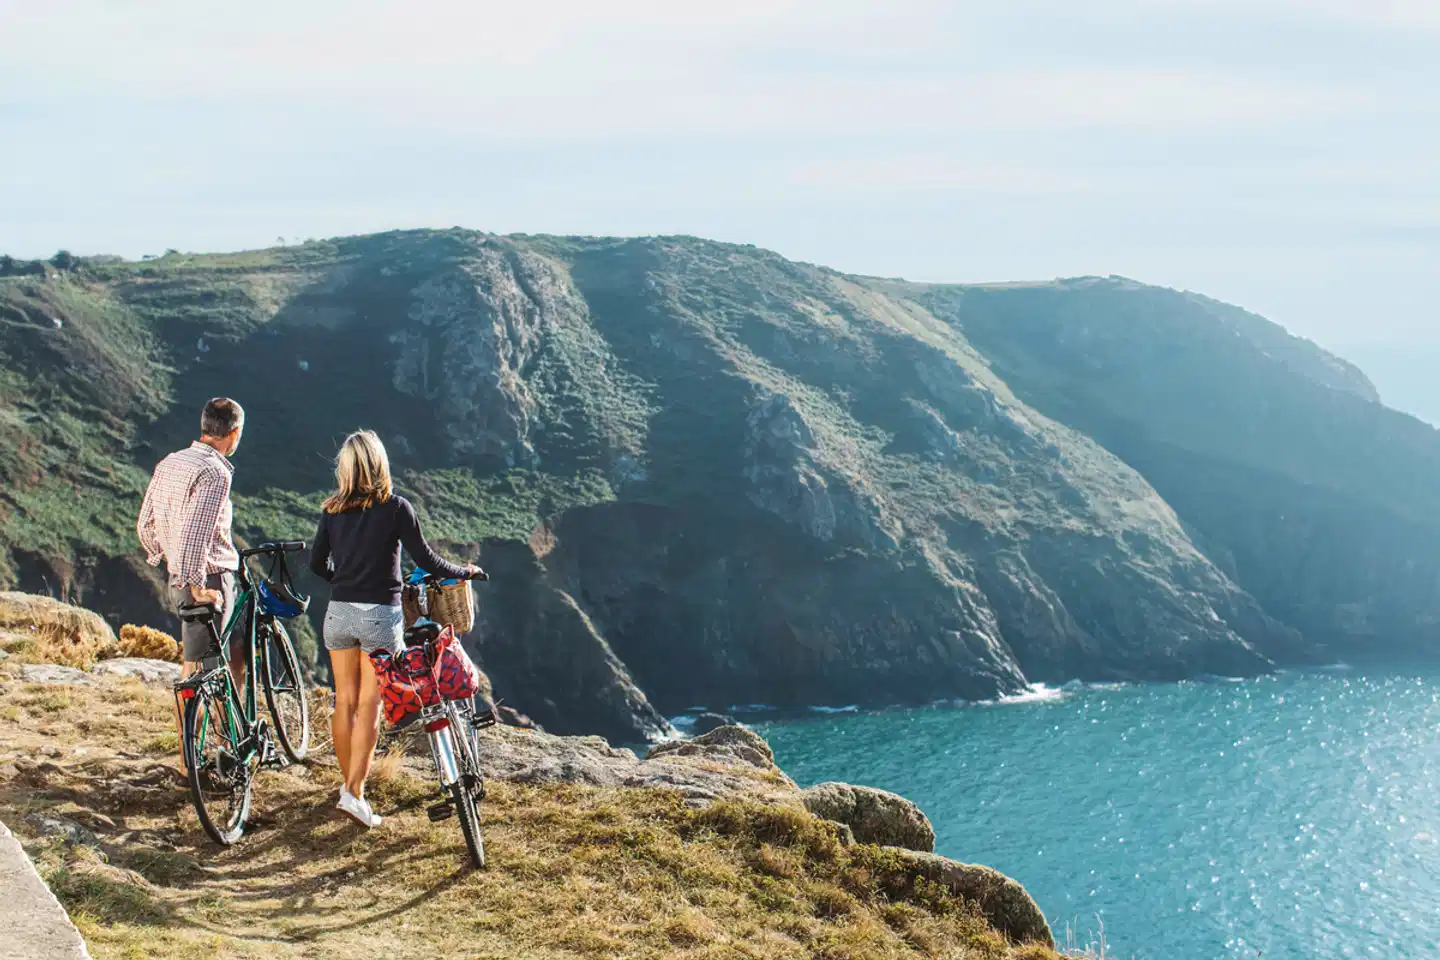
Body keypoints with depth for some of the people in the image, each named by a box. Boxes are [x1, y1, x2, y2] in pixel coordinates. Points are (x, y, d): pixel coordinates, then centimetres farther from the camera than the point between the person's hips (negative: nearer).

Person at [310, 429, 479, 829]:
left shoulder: (333, 509, 2)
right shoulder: (395, 507, -10)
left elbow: (317, 563, 8)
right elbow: (426, 560, -8)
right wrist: (465, 570, 9)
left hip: (339, 612, 4)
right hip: (380, 615, -4)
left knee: (345, 702, 13)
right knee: (369, 705, 1)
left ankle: (350, 785, 23)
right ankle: (354, 792, -4)